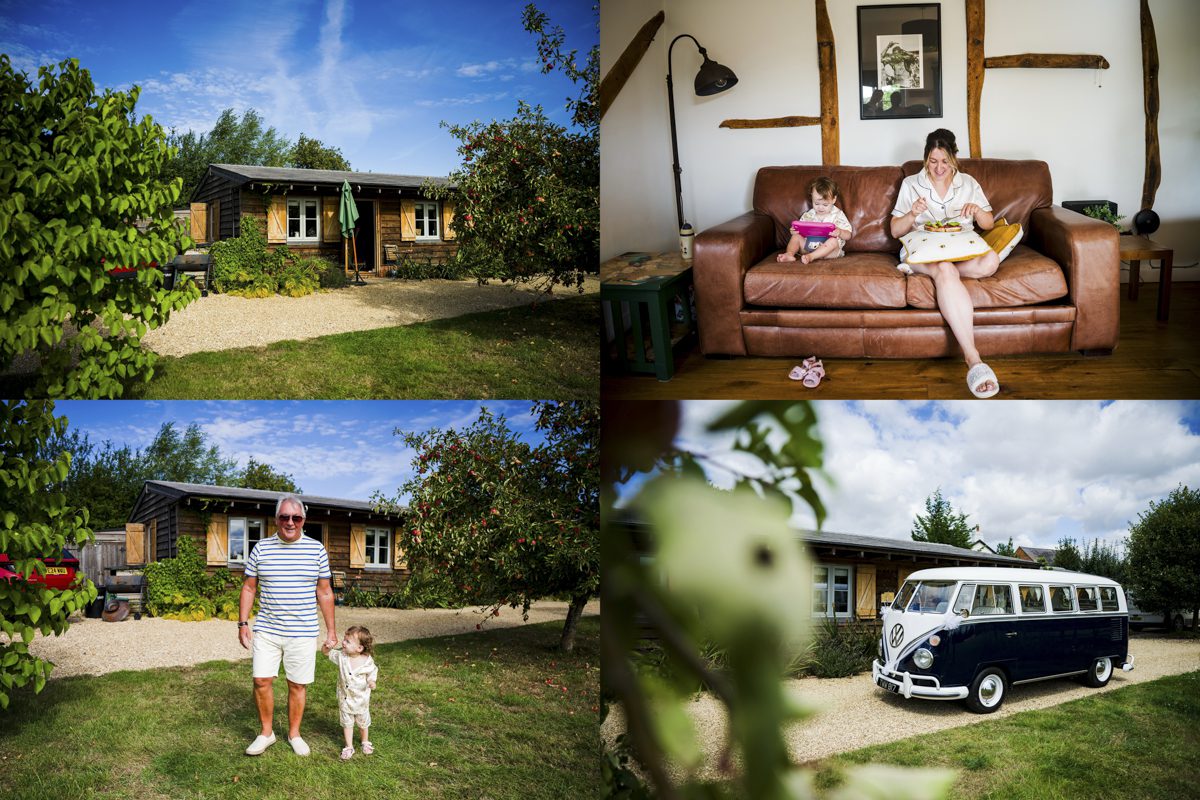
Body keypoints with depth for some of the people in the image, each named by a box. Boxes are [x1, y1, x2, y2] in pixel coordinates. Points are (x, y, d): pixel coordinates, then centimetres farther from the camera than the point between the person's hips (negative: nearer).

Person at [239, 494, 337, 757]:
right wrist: (243, 623, 1)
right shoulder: (261, 548, 2)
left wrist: (331, 629, 5)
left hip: (302, 633, -1)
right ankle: (266, 733, 16)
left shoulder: (317, 549, 1)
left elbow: (324, 592, 6)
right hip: (266, 631, 1)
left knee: (298, 685, 5)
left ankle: (294, 734, 22)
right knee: (262, 681, -2)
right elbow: (249, 588, 8)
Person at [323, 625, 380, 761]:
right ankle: (349, 747, 28)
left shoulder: (367, 662, -22)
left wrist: (372, 681, -24)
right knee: (347, 723, 13)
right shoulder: (341, 656, -15)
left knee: (362, 722, 20)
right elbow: (327, 652, -4)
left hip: (361, 699, -2)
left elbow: (373, 672, -4)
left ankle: (365, 742, 44)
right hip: (344, 699, 2)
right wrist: (326, 646, -27)